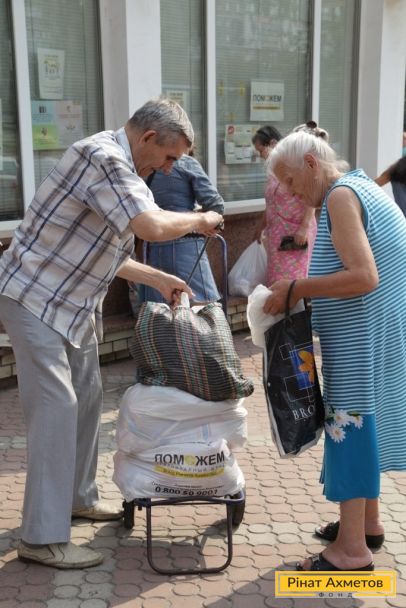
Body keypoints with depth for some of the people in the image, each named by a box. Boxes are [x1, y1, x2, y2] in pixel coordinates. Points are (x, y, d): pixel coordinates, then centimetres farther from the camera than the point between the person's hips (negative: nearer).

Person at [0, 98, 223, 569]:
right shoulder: (103, 157, -20)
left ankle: (78, 497, 32)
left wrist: (158, 279, 13)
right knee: (55, 408, -9)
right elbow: (152, 226, -31)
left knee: (86, 399, 15)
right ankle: (42, 539, -1)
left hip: (71, 304, 10)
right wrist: (199, 221, -12)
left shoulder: (118, 166, 11)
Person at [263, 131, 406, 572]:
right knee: (361, 425, 17)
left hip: (365, 339, -10)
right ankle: (367, 522, 29)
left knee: (349, 425, -4)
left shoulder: (341, 196, -15)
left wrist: (296, 289, -17)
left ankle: (352, 548, 4)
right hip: (367, 336, 10)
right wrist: (302, 292, 9)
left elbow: (363, 277, -25)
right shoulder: (358, 187, 16)